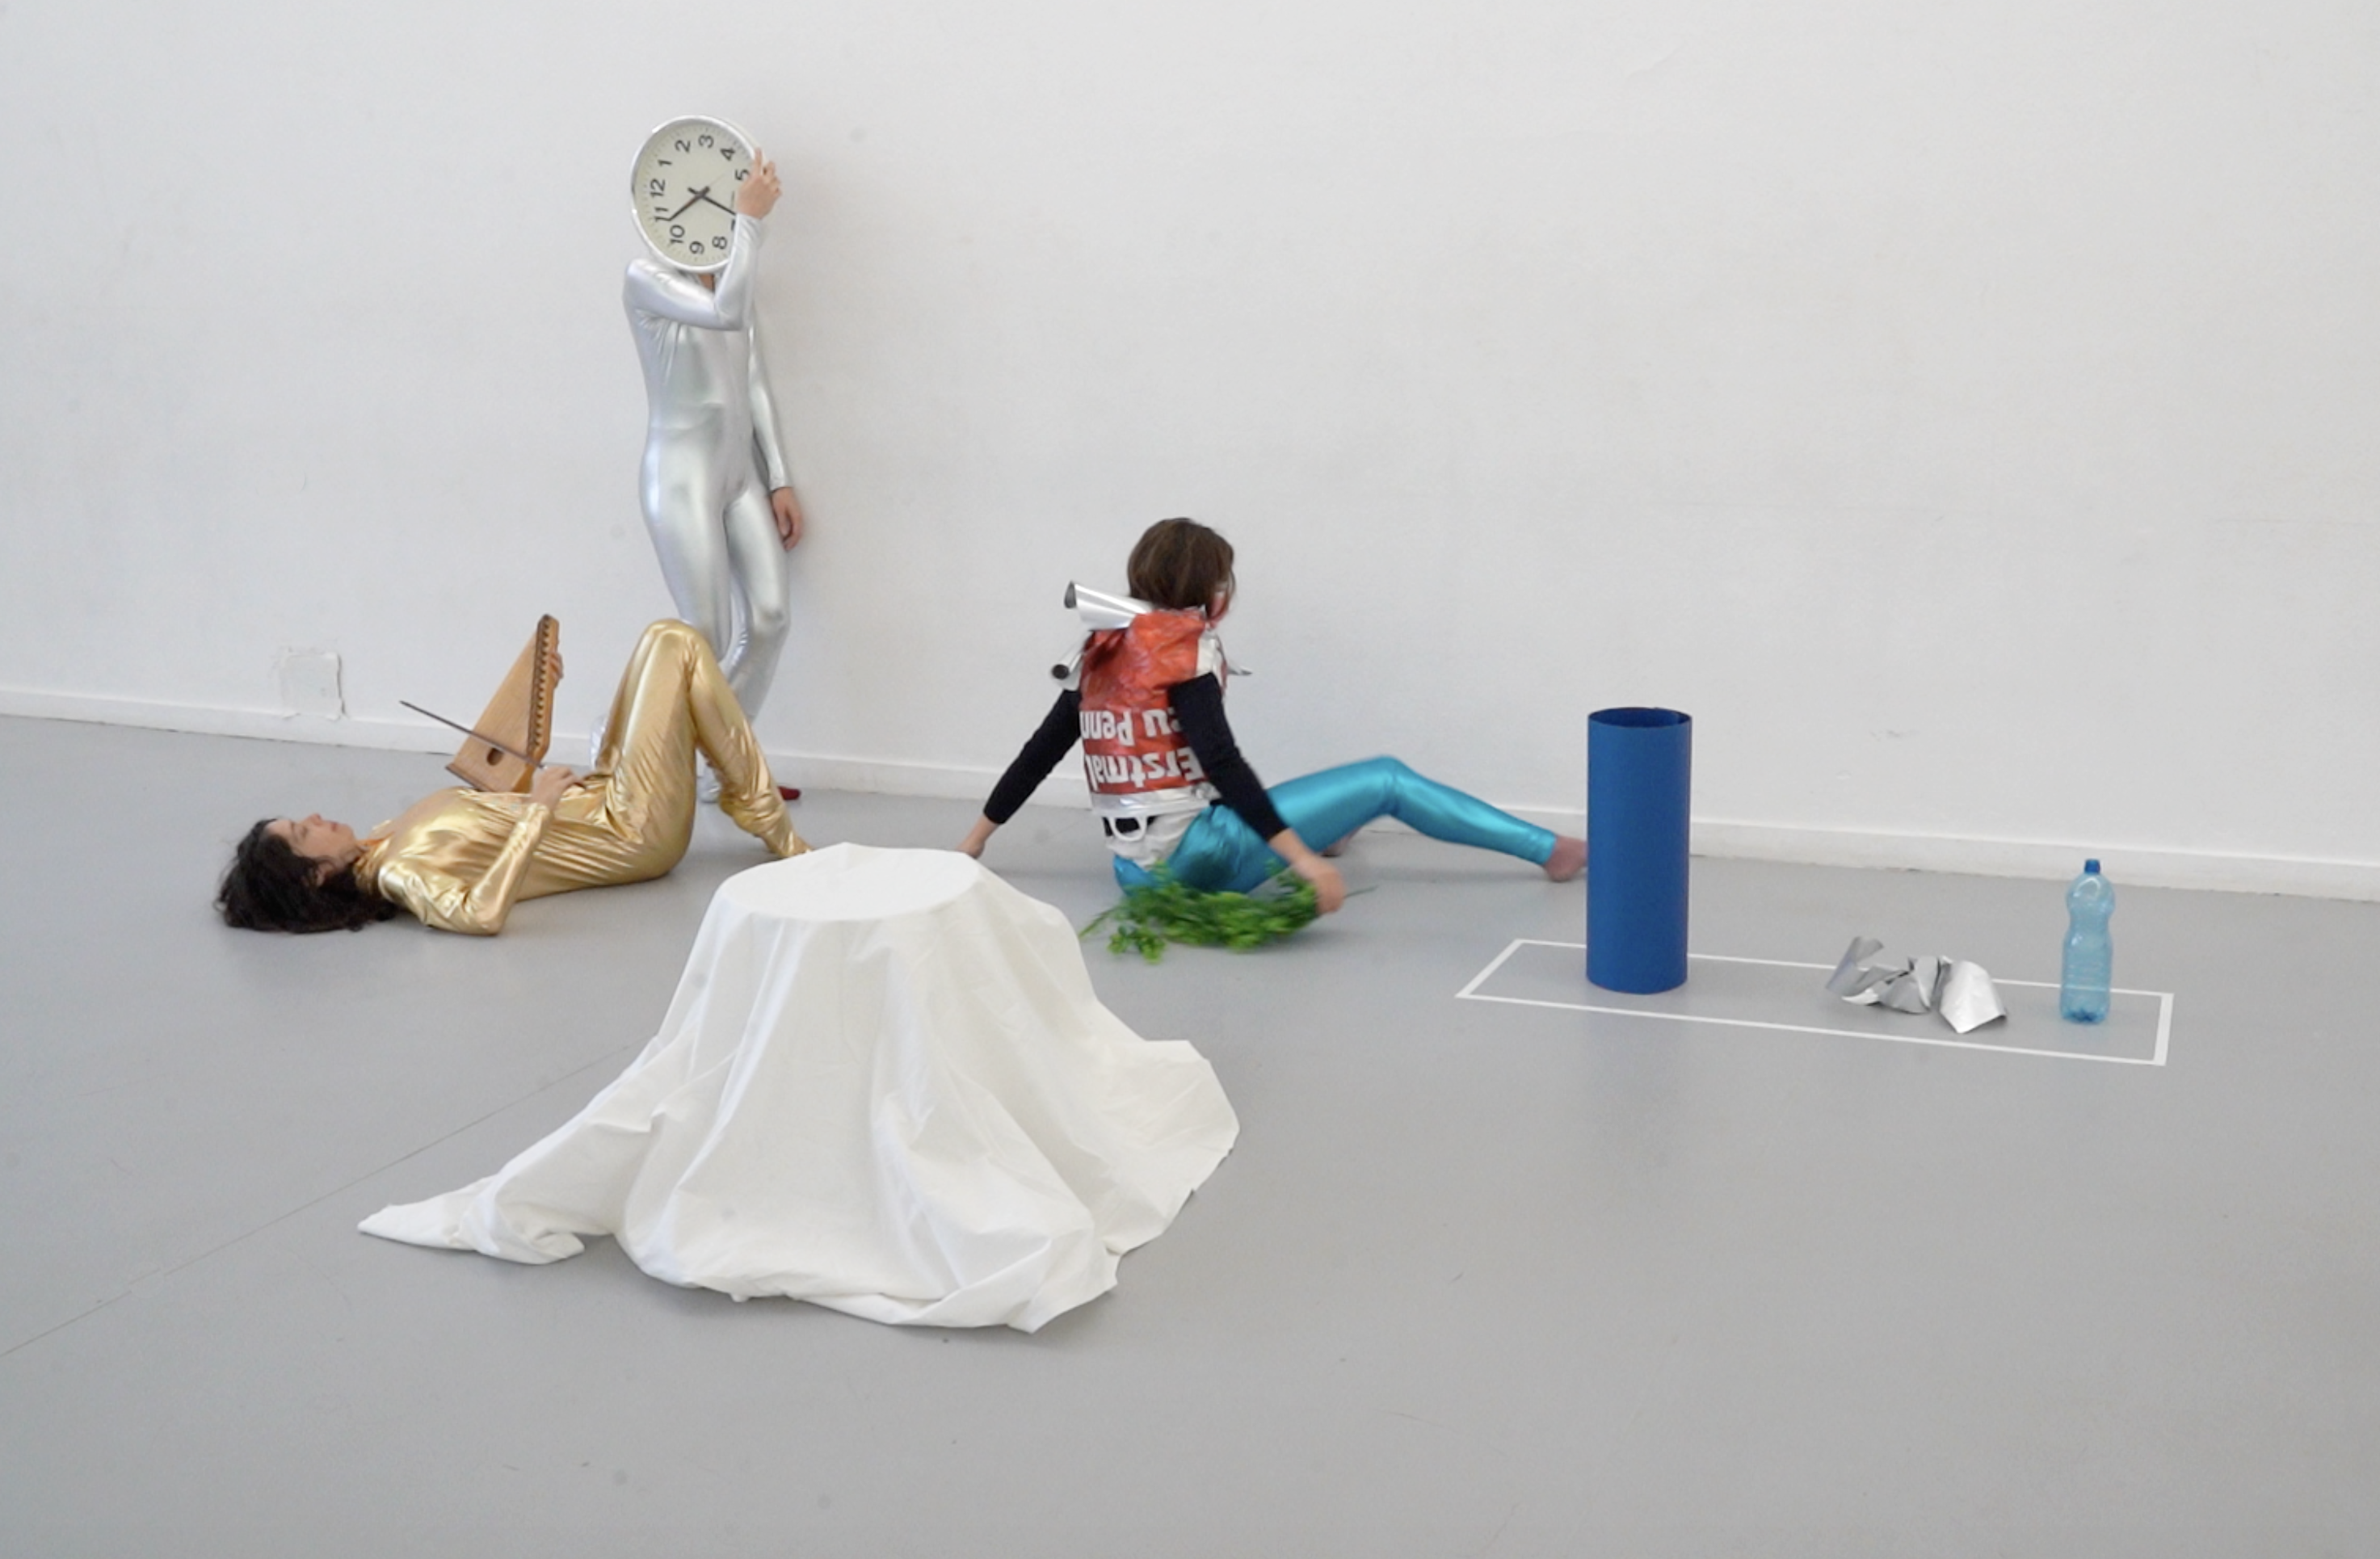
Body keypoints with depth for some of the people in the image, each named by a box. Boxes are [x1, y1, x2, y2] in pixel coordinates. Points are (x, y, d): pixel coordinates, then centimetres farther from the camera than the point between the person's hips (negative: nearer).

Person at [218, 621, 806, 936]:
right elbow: (481, 913, -44)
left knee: (667, 640, 8)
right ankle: (776, 835, 3)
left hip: (597, 800, 9)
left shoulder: (385, 842, 3)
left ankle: (751, 804, 14)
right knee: (678, 646, -6)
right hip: (635, 831, -9)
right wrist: (537, 809, -37)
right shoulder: (400, 874, -24)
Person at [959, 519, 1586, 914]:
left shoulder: (1104, 655, 13)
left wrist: (976, 839, 24)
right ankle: (1551, 850, 0)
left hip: (1140, 868, 8)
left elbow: (1039, 752, 15)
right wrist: (1302, 860, -29)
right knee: (1385, 780, -1)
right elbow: (1220, 762, -21)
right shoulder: (1185, 648, -8)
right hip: (1198, 857, -7)